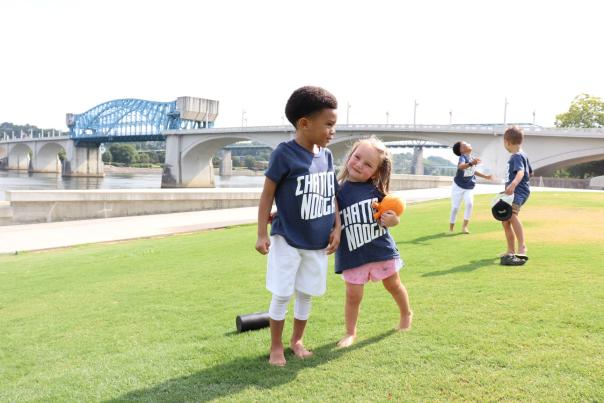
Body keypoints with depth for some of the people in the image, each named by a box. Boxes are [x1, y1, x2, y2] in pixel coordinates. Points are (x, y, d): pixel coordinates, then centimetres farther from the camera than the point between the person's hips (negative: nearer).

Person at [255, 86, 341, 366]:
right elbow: (267, 194, -11)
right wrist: (262, 234, -12)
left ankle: (297, 340, 34)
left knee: (306, 294, 16)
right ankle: (276, 346, 23)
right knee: (282, 294, 5)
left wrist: (337, 228, 5)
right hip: (287, 240, -5)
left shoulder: (326, 155, 2)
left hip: (318, 242, 5)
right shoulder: (284, 153, -16)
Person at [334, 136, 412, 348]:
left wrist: (392, 219, -18)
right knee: (353, 295, 4)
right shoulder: (337, 191, -8)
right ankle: (350, 332, 26)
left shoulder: (376, 190, -7)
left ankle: (406, 314, 48)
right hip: (352, 255, -1)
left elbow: (391, 217, 2)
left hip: (381, 249, 1)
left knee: (394, 285, 20)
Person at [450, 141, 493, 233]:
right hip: (458, 187, -5)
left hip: (469, 188, 5)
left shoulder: (472, 158, -2)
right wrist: (471, 163, -64)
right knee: (455, 207, 2)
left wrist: (485, 176, 21)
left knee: (469, 204, -16)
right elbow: (460, 166, -47)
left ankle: (464, 226, -3)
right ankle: (451, 228, 19)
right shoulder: (462, 157, -22)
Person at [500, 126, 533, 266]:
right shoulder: (523, 155, 17)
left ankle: (522, 247, -48)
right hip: (515, 192, 11)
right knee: (505, 221, 17)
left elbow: (521, 172, -32)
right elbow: (530, 172, 30)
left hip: (518, 192, -11)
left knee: (512, 214, -35)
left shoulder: (516, 156, -14)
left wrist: (514, 184, -51)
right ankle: (511, 251, 30)